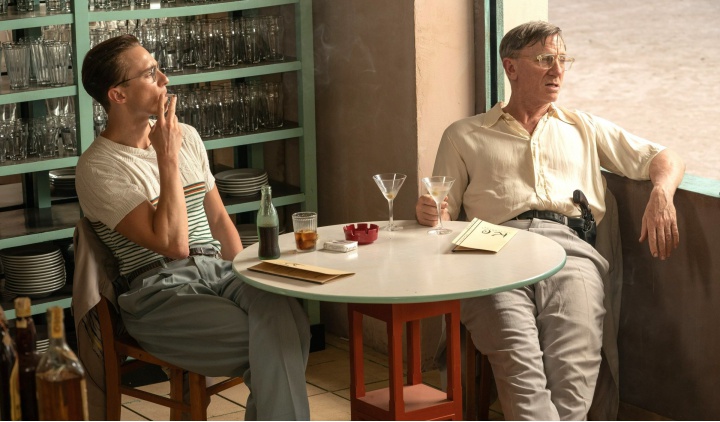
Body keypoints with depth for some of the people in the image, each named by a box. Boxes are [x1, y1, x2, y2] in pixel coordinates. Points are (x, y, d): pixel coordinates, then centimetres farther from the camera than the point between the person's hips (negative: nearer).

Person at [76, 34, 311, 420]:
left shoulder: (186, 137, 15)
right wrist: (168, 158, -13)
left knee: (282, 313, -29)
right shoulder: (97, 168, -7)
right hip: (159, 290, -6)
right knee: (274, 345, -28)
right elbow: (172, 244, -16)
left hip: (218, 271, 6)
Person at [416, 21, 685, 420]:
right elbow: (444, 212, 22)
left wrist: (661, 196, 5)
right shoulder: (463, 136, 28)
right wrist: (428, 212, -4)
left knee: (574, 369, -32)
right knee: (520, 365, -34)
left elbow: (665, 158, 29)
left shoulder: (583, 128, 32)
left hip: (568, 248, 1)